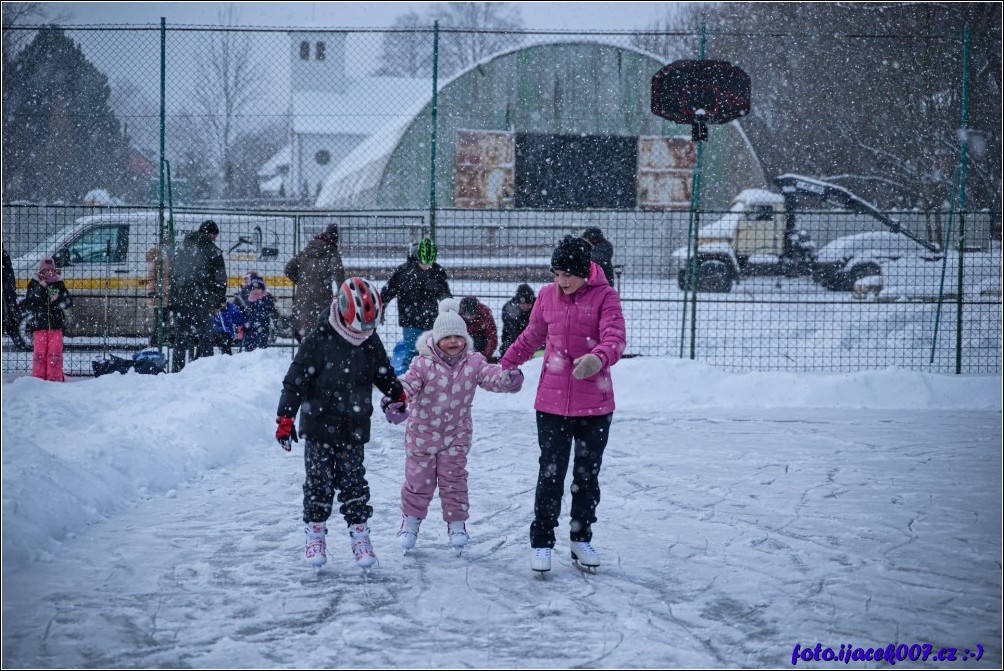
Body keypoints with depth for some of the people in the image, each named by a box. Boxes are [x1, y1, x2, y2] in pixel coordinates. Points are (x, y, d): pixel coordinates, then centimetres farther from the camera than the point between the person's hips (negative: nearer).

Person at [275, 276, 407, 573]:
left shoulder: (371, 342, 0)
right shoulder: (318, 340, -15)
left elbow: (383, 374, 20)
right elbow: (295, 380, -13)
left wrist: (398, 395, 20)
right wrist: (285, 418, -15)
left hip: (354, 431, 3)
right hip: (319, 428, -3)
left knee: (354, 483, 7)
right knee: (319, 483, 4)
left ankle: (360, 535, 13)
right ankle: (315, 535, 18)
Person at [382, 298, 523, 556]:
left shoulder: (473, 363, -7)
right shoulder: (423, 363, -15)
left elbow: (491, 376, -19)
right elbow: (408, 384, -24)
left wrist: (507, 377, -42)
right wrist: (394, 399, -44)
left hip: (456, 434, 1)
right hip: (422, 431, -1)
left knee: (453, 479, 7)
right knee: (418, 479, 7)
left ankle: (457, 523, 22)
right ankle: (410, 521, 26)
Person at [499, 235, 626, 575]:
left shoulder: (605, 296, -8)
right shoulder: (547, 295, 2)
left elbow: (615, 337, -23)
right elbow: (531, 337, 16)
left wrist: (598, 358, -44)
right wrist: (503, 366, 15)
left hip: (595, 405, -1)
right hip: (552, 402, 1)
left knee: (587, 474, 12)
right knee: (551, 473, 2)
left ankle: (581, 539, 26)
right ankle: (542, 541, 10)